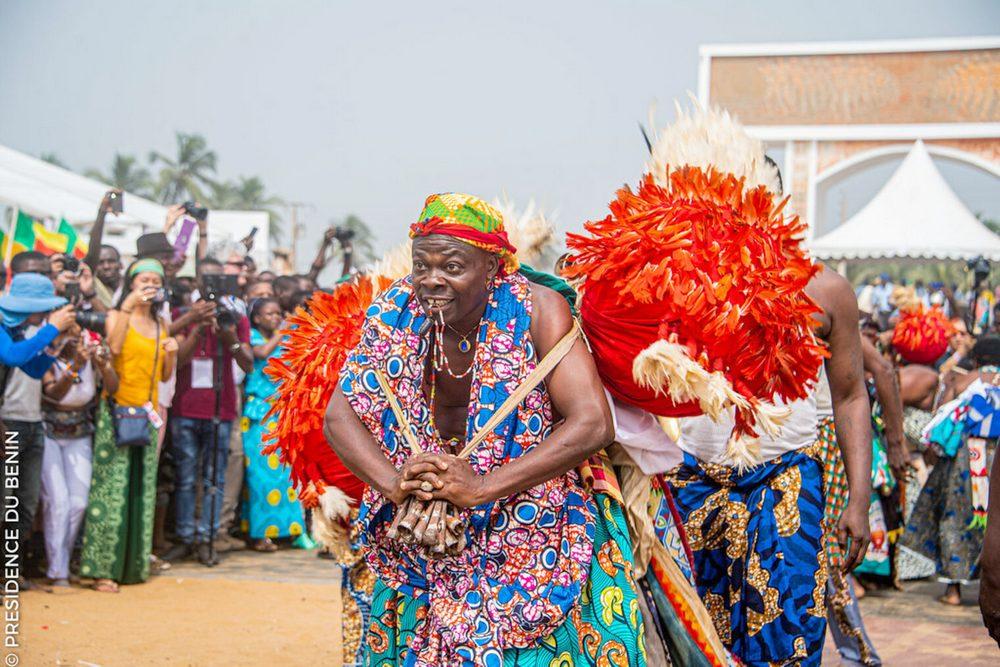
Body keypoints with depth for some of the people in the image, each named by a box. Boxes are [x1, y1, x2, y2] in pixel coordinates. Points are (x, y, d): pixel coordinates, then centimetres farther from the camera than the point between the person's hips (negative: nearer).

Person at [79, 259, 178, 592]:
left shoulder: (161, 325, 15)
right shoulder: (117, 315, 0)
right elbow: (113, 348, -21)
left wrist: (172, 354, -1)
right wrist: (127, 306, -23)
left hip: (146, 413, 5)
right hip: (116, 411, -5)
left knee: (142, 489, 6)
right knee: (111, 488, -8)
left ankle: (133, 564, 13)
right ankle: (102, 568, -5)